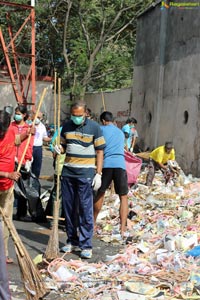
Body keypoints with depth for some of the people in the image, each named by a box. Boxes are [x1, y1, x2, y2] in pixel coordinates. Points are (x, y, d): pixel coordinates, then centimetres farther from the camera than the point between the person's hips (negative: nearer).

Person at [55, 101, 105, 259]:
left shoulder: (94, 127, -3)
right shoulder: (67, 126, 9)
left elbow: (100, 151, -1)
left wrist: (98, 174, -7)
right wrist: (59, 149, -6)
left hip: (86, 173, -5)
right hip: (68, 172, 5)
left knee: (85, 209, -3)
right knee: (69, 208, 9)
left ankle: (86, 245, 2)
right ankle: (72, 241, 21)